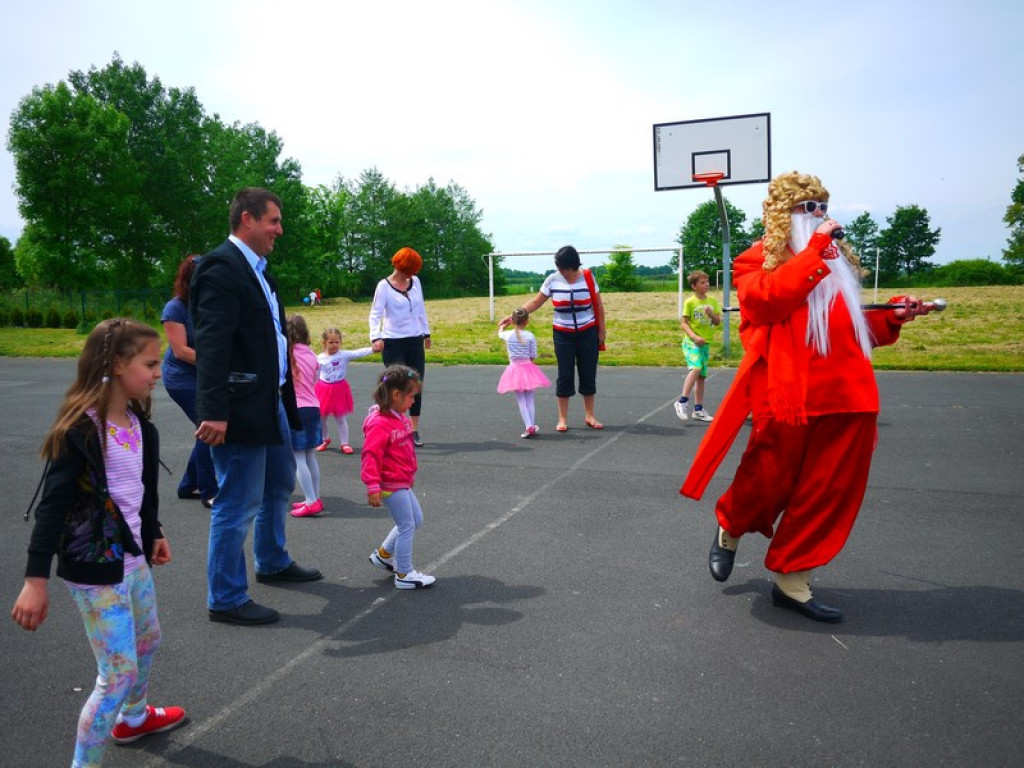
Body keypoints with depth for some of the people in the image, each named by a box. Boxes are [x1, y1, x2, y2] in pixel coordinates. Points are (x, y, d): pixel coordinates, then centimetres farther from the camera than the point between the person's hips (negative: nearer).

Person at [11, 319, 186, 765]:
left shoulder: (138, 422, 2)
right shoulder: (80, 429, -21)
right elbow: (53, 506, -21)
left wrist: (154, 533, 25)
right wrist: (36, 578, -22)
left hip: (132, 557, 8)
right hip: (94, 566, -8)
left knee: (148, 641, 25)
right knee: (118, 672, -4)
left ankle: (134, 719, 50)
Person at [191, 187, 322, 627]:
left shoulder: (257, 269, 15)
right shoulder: (221, 268, -15)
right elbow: (211, 345, -23)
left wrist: (284, 393, 16)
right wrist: (214, 410, -28)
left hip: (271, 401, 11)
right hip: (241, 407, -11)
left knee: (279, 484, 24)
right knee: (238, 504, -1)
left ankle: (273, 563, 43)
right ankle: (226, 600, 13)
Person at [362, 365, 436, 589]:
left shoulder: (400, 417, 8)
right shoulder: (379, 423, -23)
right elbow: (371, 455, -26)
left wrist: (410, 473, 27)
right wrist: (372, 486, -29)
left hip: (402, 482, 10)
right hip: (390, 485, -10)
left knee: (416, 519, 19)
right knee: (407, 526, -2)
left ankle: (383, 554, 32)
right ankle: (404, 575, 10)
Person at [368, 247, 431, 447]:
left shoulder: (415, 281, 6)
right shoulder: (384, 286, -9)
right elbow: (375, 314, -14)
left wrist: (426, 332, 20)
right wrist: (376, 337, -29)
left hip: (415, 341, 5)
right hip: (393, 343, -5)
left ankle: (414, 430, 16)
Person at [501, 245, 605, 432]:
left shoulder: (587, 278, -5)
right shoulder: (552, 279, -5)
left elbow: (598, 306, 2)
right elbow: (536, 302, 1)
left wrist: (601, 331, 2)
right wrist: (514, 316, -8)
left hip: (588, 334, 0)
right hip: (563, 335, 0)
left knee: (589, 374, 6)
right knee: (565, 376, 1)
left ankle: (589, 416, 19)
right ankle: (562, 419, 11)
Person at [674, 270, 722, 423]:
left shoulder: (712, 301, 8)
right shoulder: (690, 302, -6)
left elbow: (718, 322, 9)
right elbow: (684, 323, -8)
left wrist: (712, 314, -12)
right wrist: (695, 337, -21)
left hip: (705, 343, 6)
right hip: (691, 342, -6)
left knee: (701, 375, 9)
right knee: (696, 368, -27)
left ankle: (698, 410, 16)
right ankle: (682, 402, -19)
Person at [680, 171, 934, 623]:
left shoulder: (837, 261, 21)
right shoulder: (757, 260, 4)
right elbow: (770, 298, -19)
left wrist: (892, 318, 12)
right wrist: (816, 249, -14)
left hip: (847, 397, 6)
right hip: (787, 394, -6)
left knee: (830, 494, 5)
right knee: (768, 483, 1)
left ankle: (791, 582, 18)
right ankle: (729, 530, 34)